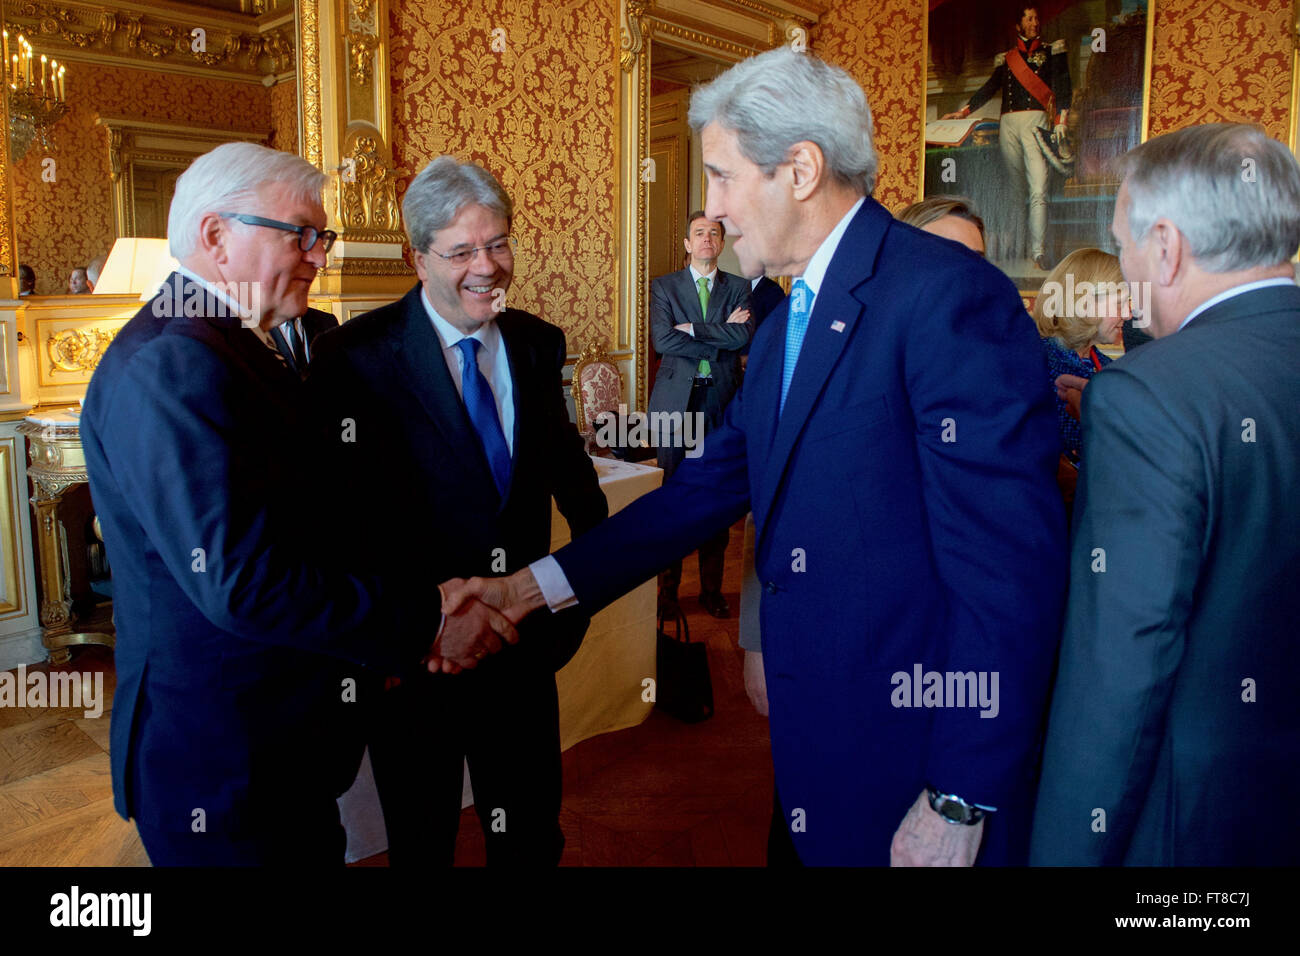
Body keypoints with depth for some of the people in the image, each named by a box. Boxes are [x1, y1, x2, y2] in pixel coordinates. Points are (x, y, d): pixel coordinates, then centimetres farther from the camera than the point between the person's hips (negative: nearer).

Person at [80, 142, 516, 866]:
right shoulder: (172, 366, -23)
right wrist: (423, 629, -23)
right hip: (225, 769, -9)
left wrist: (414, 599, 1)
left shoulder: (233, 351, 11)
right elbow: (242, 581, -30)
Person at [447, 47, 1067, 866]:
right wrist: (531, 587, 3)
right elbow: (711, 485, 9)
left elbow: (1010, 564, -21)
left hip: (918, 768, -7)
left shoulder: (947, 293, -18)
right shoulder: (785, 325, 11)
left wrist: (961, 803, -18)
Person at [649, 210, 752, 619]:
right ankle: (668, 588, 11)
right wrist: (722, 334, -9)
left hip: (721, 401, 1)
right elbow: (662, 340, -9)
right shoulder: (664, 286, 7)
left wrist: (694, 329, -11)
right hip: (675, 401, -1)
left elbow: (745, 334, -8)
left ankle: (712, 588, 16)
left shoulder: (739, 288, 10)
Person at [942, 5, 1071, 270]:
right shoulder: (1006, 58, 20)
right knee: (1017, 186, 2)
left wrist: (1061, 120, -10)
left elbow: (1062, 86, 3)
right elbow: (989, 88, 19)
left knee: (1038, 190, -16)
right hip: (1008, 124, 3)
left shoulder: (1051, 52, 13)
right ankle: (1022, 247, 8)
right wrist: (962, 112, 9)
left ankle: (1038, 251, -22)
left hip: (1035, 121, -3)